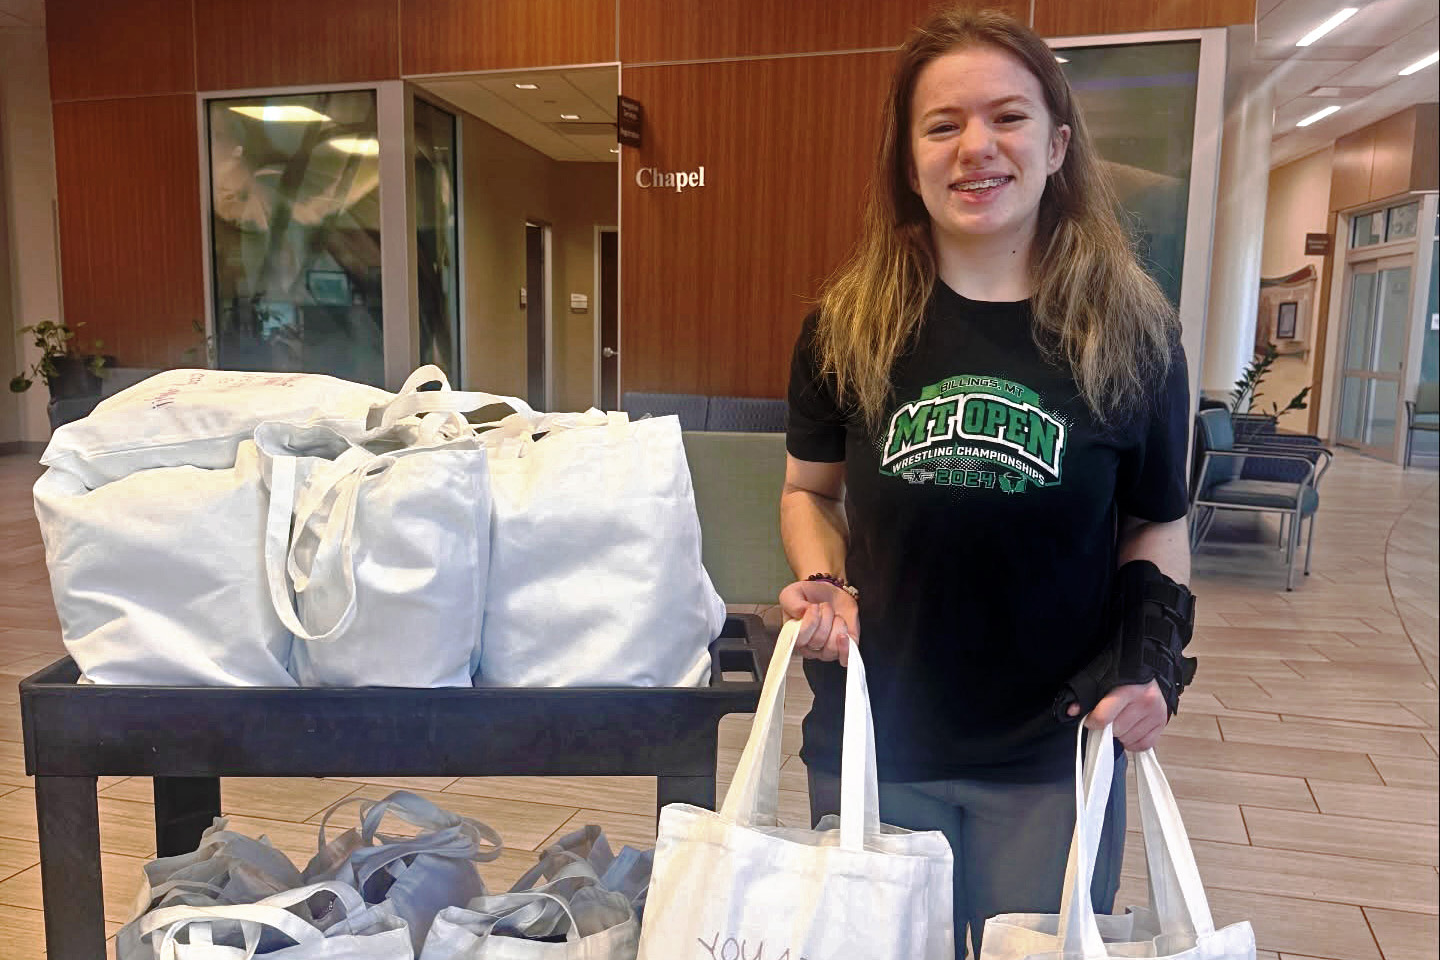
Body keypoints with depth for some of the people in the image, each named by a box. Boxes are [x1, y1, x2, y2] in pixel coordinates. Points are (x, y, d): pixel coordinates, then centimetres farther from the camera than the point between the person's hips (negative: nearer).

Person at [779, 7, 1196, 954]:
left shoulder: (1133, 332, -6)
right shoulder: (848, 326, -6)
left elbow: (1157, 524, 5)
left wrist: (1154, 645, -11)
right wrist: (823, 586, -11)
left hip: (1054, 757, 0)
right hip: (872, 743, 1)